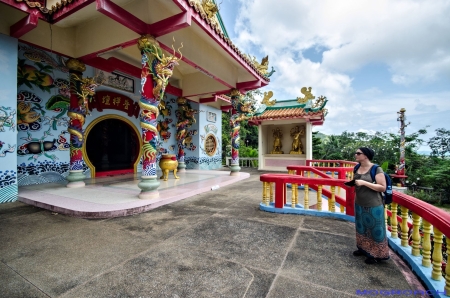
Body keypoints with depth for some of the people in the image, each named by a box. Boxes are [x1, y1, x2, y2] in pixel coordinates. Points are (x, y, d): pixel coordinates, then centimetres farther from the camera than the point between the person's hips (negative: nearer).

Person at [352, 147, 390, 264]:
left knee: (375, 229, 8)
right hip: (359, 204, 7)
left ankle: (376, 254, 25)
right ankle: (363, 248, 36)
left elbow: (383, 187, -20)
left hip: (373, 206, -7)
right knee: (361, 228, 19)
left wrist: (364, 183, -27)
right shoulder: (357, 168, 4)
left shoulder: (376, 169, -16)